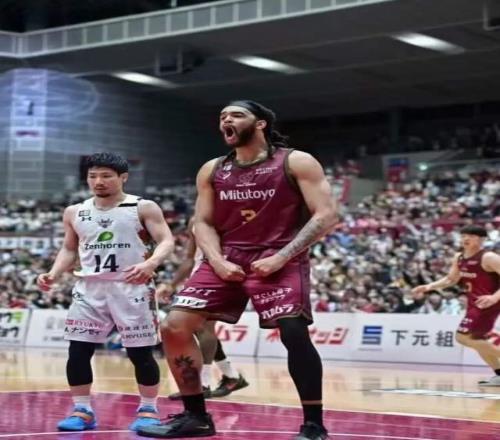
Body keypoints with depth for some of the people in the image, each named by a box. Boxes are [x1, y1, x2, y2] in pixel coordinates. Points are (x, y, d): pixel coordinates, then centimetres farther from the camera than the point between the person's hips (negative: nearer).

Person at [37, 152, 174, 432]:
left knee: (141, 352, 0)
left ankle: (149, 410, 15)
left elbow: (166, 241, -9)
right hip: (89, 288, 4)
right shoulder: (75, 213, 11)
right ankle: (82, 411, 11)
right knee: (78, 351, -1)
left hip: (132, 287, -4)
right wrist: (54, 275, 3)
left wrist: (149, 264, -29)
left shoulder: (144, 208, -2)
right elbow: (69, 250, 20)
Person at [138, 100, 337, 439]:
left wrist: (280, 258, -17)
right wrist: (217, 261, -8)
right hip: (227, 259, 5)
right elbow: (203, 222, 13)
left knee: (294, 333, -23)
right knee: (175, 327, -5)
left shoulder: (297, 163, -4)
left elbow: (326, 215, -10)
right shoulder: (212, 171, 11)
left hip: (280, 261, -5)